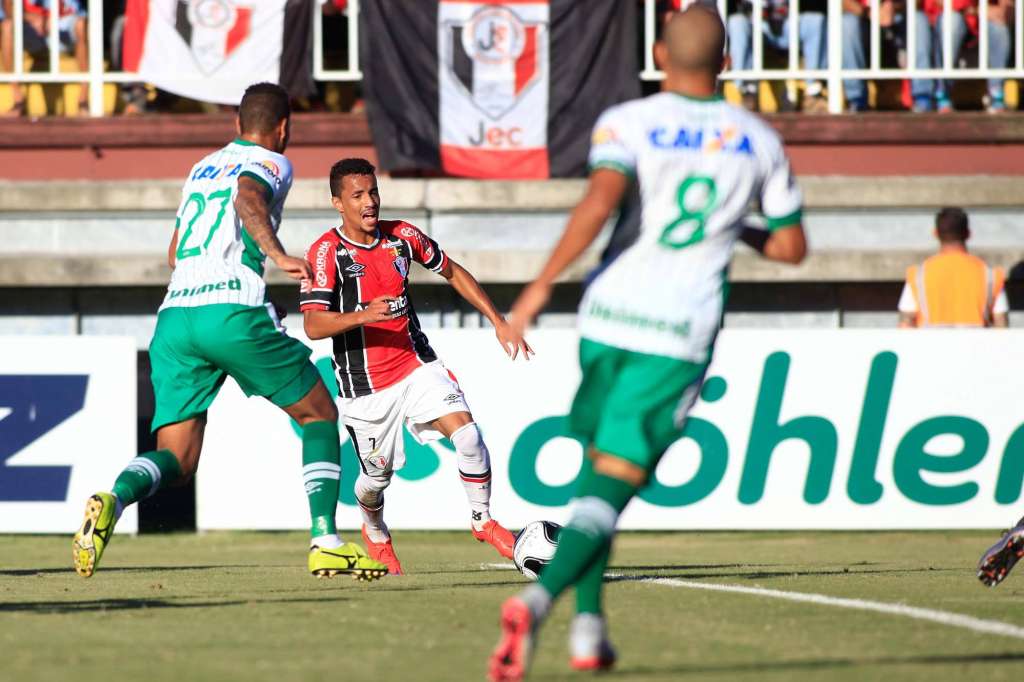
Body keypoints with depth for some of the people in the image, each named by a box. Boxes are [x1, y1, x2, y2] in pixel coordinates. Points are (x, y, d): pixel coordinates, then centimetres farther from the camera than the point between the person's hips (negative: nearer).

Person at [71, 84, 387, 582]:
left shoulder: (202, 168, 27)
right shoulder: (271, 163, 7)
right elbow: (248, 198, -18)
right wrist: (277, 255, -31)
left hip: (174, 315, 6)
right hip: (233, 311, -6)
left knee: (176, 460, 4)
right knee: (320, 414, 13)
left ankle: (115, 498, -29)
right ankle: (325, 544, 2)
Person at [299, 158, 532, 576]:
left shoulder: (401, 236, -1)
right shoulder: (327, 252, -15)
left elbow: (453, 273, 14)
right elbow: (313, 326, -22)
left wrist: (499, 322, 10)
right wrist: (364, 315, -37)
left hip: (416, 365, 3)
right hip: (365, 385, -3)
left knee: (467, 433, -17)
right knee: (377, 475, 9)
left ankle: (482, 521, 3)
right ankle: (375, 535, 42)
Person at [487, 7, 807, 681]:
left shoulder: (628, 123, 0)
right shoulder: (758, 140, 8)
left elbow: (600, 201, -19)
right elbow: (792, 247, 14)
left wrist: (543, 283, -18)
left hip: (610, 315, 1)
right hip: (682, 331, -1)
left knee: (597, 466, 21)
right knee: (612, 486, -6)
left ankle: (589, 625, 17)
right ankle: (539, 598, -30)